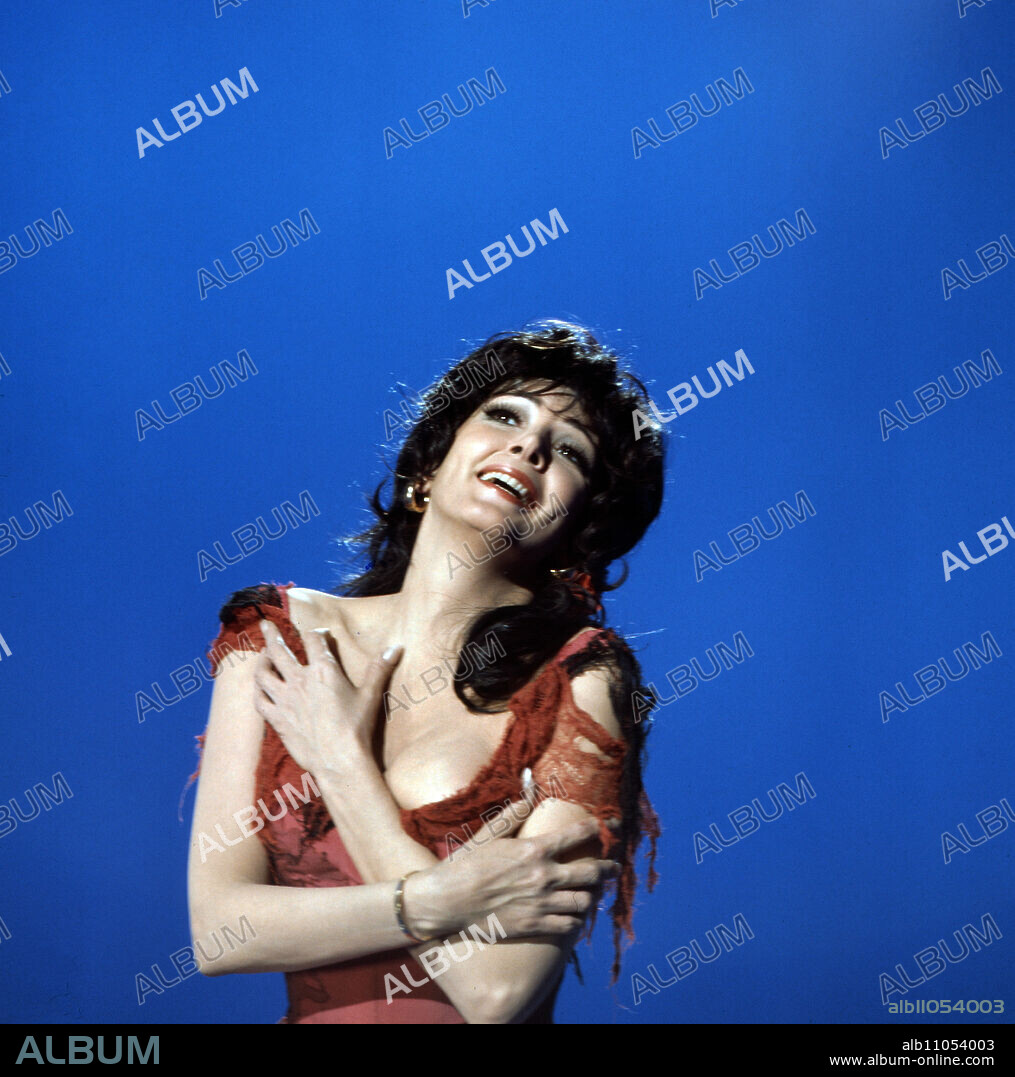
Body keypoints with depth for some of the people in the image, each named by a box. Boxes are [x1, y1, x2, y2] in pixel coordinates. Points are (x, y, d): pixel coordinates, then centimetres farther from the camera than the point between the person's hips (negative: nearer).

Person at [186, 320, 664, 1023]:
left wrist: (340, 759, -12)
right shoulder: (277, 636, -1)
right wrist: (446, 898, -16)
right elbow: (217, 930, -5)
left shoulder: (581, 682, -10)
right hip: (316, 1012, 2)